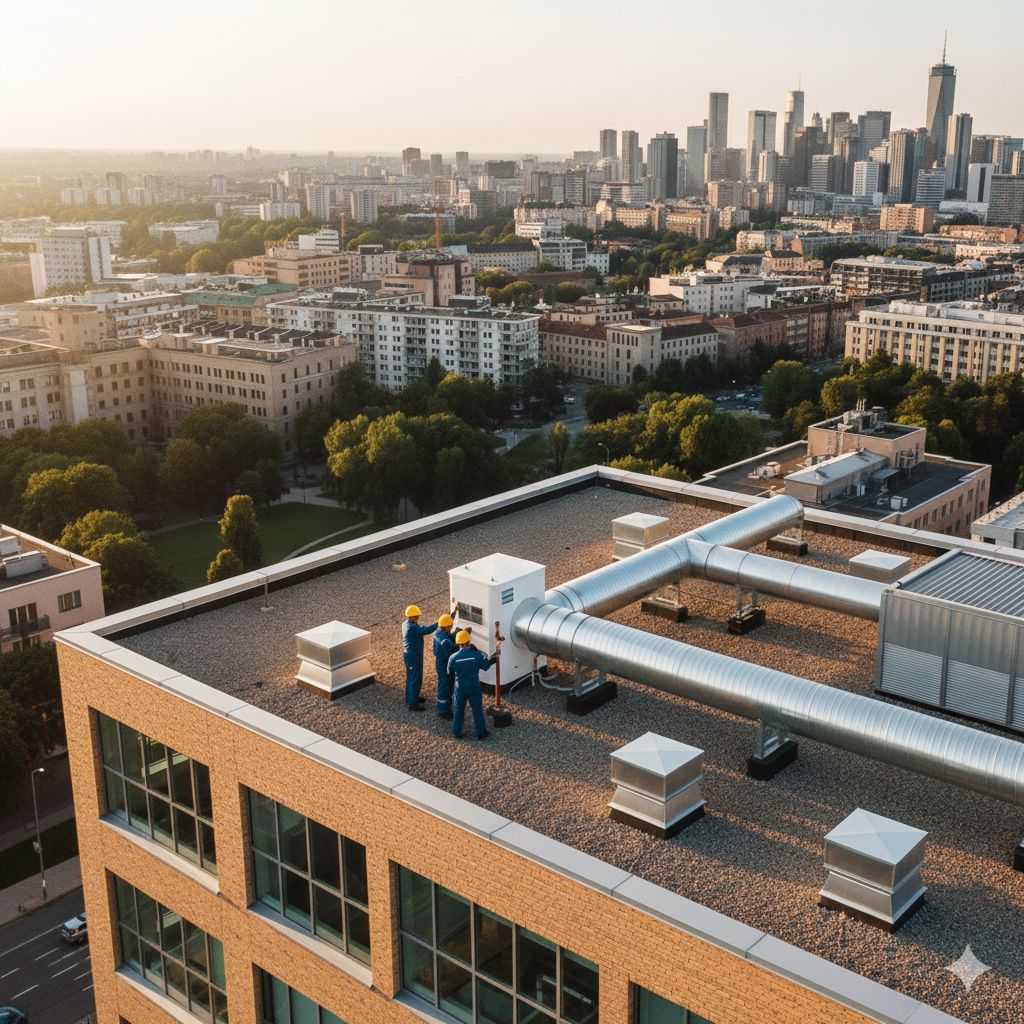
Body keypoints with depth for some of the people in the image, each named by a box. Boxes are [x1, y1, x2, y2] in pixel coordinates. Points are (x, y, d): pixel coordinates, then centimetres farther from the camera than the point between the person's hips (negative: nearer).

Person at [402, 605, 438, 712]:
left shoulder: (405, 624, 3)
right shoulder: (412, 628, -29)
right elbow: (426, 630, -32)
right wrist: (438, 623, -25)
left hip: (408, 654, 10)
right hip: (414, 657, -10)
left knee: (410, 677, 24)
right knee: (416, 680, 1)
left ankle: (410, 698, 39)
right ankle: (412, 704, 9)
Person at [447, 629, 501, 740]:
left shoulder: (453, 657, -16)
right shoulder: (477, 655, -19)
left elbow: (450, 672, 0)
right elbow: (486, 665, -4)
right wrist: (494, 657, 13)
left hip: (460, 688, 1)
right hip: (474, 688, -1)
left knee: (458, 710, 18)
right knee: (477, 710, 15)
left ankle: (457, 732, 28)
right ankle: (481, 732, 26)